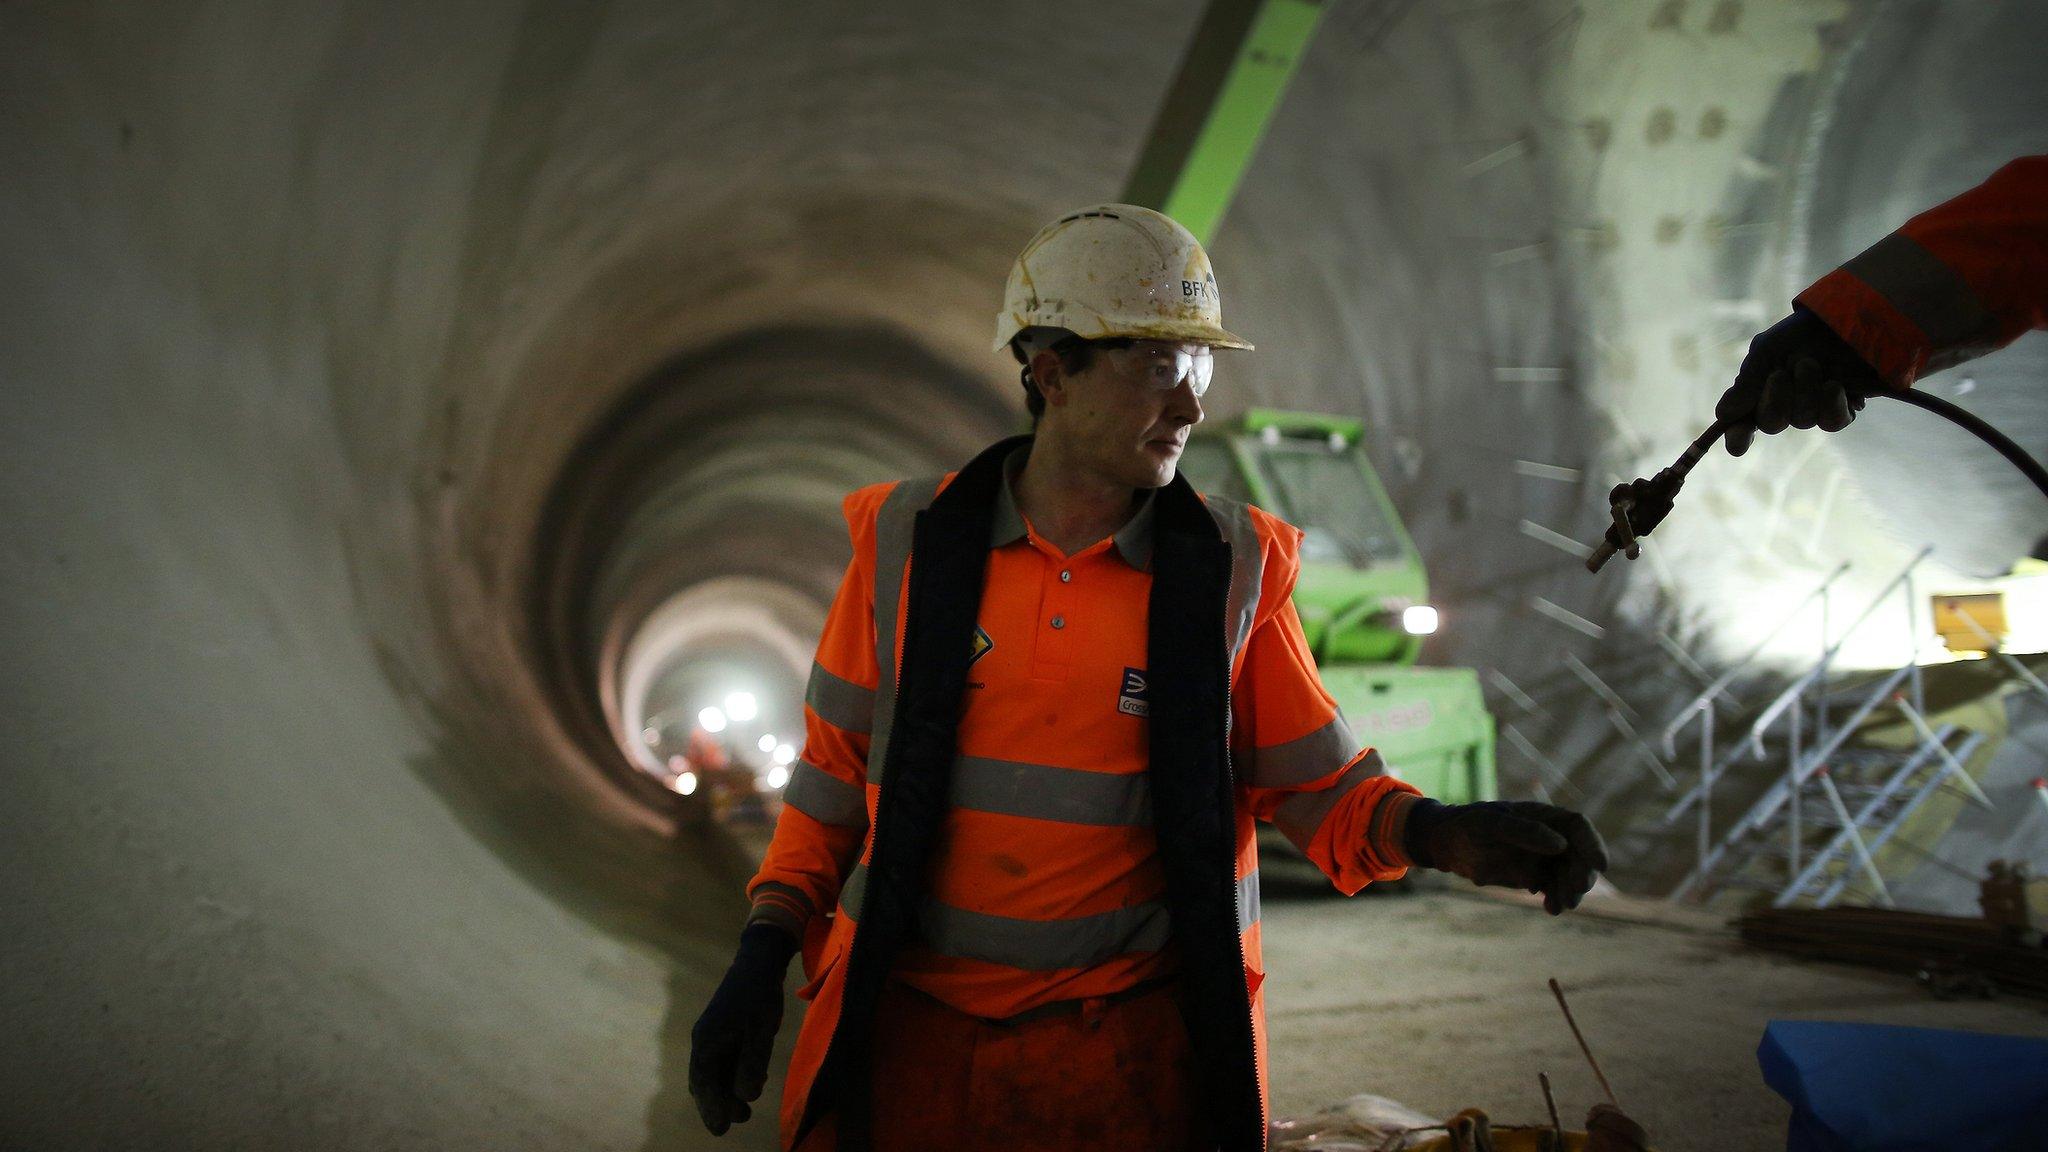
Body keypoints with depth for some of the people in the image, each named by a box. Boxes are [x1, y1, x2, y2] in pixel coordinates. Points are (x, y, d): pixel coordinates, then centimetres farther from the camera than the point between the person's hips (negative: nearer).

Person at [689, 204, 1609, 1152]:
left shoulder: (1230, 566, -3)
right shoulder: (907, 539, -2)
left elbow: (1318, 786, 2)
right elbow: (837, 768, 5)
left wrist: (1443, 832, -17)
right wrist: (763, 956, -2)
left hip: (1128, 1050, 0)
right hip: (910, 1030, 1)